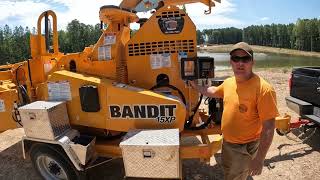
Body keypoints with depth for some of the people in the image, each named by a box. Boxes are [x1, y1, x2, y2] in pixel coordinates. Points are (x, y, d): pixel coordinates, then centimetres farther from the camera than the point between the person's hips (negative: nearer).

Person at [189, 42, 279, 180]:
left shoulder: (263, 89, -26)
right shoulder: (228, 82, -3)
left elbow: (268, 128, -24)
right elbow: (214, 91, 20)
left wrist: (259, 159, -22)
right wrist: (196, 87, 22)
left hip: (245, 149, -7)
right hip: (226, 143, 7)